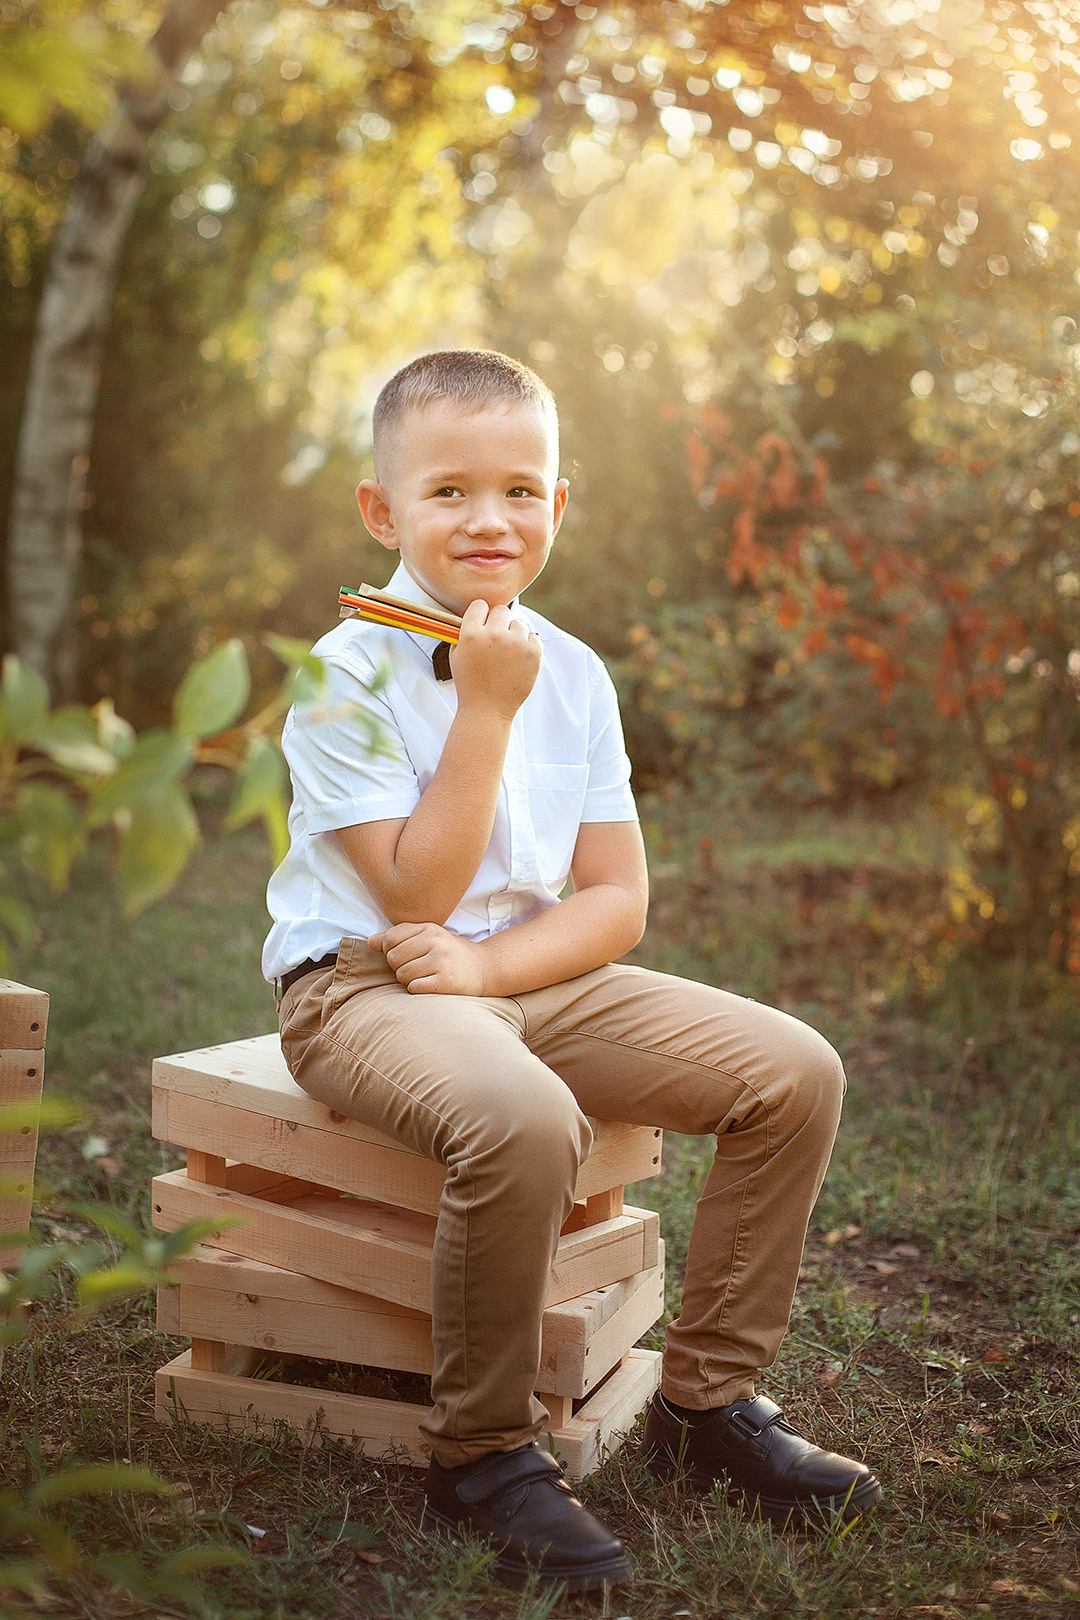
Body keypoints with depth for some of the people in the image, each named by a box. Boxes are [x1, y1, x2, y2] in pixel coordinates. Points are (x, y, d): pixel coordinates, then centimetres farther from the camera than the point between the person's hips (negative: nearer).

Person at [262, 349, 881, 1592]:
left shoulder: (573, 674, 6)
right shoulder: (346, 674, -11)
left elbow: (615, 901, 3)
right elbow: (417, 894, -17)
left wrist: (486, 964, -15)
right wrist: (486, 708, -20)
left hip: (538, 975, 6)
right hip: (362, 987, -6)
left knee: (796, 1071, -6)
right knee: (522, 1117, -38)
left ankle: (707, 1398, 8)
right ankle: (482, 1457, -15)